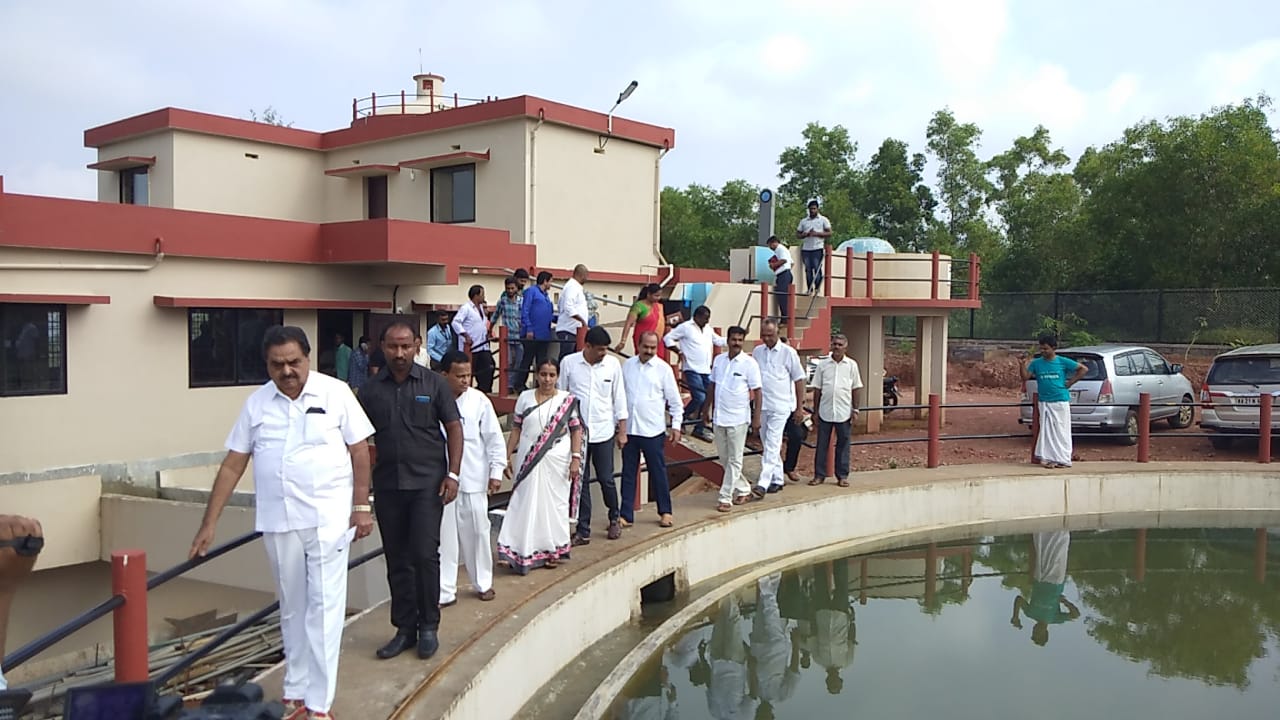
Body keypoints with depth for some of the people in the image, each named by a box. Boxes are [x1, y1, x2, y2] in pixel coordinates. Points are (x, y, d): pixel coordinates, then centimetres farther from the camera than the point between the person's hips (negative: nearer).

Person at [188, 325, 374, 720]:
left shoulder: (335, 393, -4)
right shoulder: (256, 403, 4)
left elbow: (360, 451, -1)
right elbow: (232, 465, 6)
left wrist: (361, 506, -6)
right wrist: (209, 524, 4)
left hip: (328, 519, -3)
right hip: (278, 523, 3)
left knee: (324, 606, -2)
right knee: (292, 609, 14)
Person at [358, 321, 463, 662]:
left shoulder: (434, 384, -1)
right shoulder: (372, 390, 5)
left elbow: (454, 428, 0)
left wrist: (452, 473, -8)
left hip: (427, 482, -3)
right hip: (387, 484, 3)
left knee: (425, 554, -6)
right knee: (397, 560, 9)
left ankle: (428, 626, 11)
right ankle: (405, 628, 21)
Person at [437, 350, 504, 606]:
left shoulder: (479, 400, -3)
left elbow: (495, 438, 2)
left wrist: (496, 472, 0)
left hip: (473, 480, 1)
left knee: (477, 532, 12)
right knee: (444, 536, 4)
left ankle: (483, 582, 29)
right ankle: (444, 591, 14)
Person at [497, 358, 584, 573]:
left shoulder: (567, 400, 2)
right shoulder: (525, 398, 6)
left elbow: (576, 431, 0)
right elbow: (516, 430, 7)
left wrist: (576, 458, -9)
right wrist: (508, 457, 3)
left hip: (557, 461, -1)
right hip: (528, 460, 1)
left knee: (554, 504, 6)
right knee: (525, 505, 0)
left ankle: (552, 551, 18)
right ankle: (521, 553, 4)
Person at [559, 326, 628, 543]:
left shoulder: (613, 364, -1)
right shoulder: (569, 363, -4)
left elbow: (619, 397, 5)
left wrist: (622, 430, 4)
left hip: (603, 431, 0)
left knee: (606, 479, 4)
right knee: (580, 481, 5)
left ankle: (614, 518, 30)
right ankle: (583, 531, 13)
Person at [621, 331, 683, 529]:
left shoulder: (664, 369, -5)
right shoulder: (627, 365, 4)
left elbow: (674, 400, -1)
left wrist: (676, 425, -5)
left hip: (653, 430, -3)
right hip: (629, 428, 3)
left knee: (658, 472, 6)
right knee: (628, 473, 8)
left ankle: (665, 512, 20)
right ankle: (626, 515, 14)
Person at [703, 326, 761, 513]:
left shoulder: (749, 364, -9)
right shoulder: (718, 360, 6)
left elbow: (757, 392, -8)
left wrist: (756, 418, -12)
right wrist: (707, 409, 14)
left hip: (738, 419, -6)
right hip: (719, 417, 6)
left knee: (734, 460, -1)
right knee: (724, 459, 13)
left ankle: (726, 498, 3)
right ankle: (743, 489, 29)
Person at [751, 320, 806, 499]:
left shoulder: (788, 352, -5)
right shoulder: (757, 352, 7)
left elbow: (799, 380, -2)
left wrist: (800, 408, -4)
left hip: (780, 407, -5)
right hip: (761, 406, 5)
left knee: (772, 446, -11)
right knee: (767, 446, 12)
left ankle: (763, 484, -16)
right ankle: (777, 480, 24)